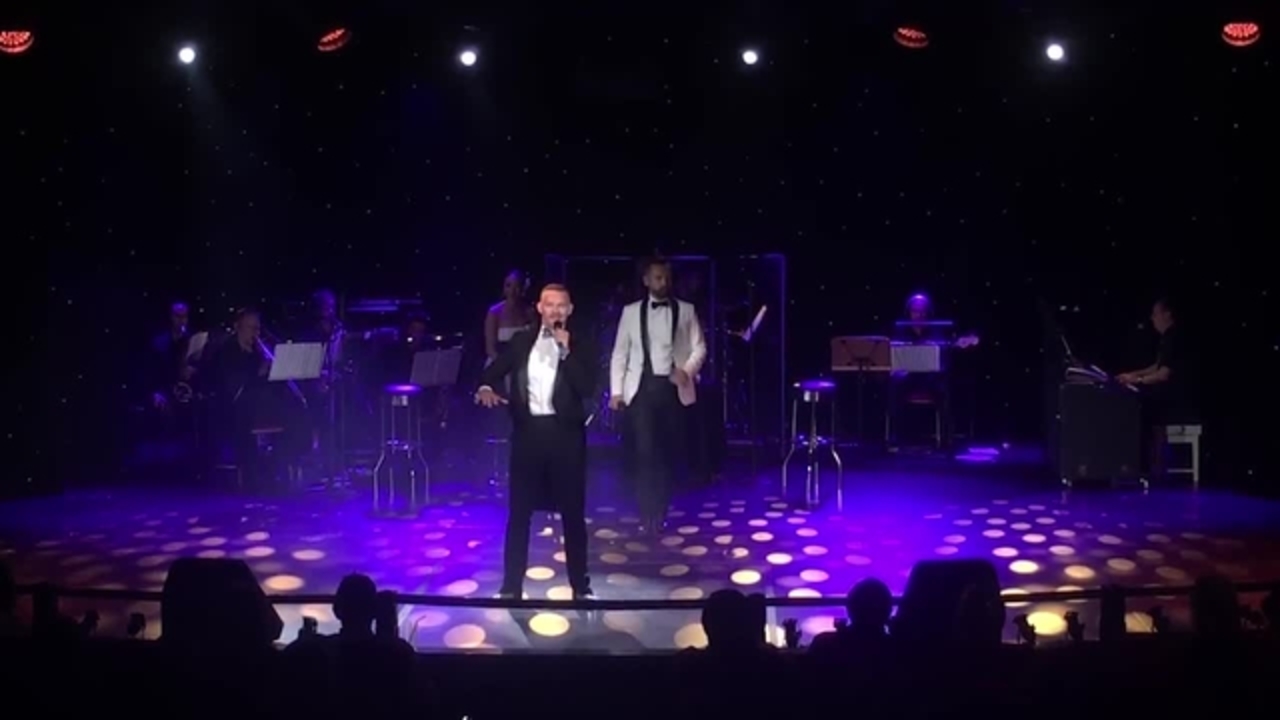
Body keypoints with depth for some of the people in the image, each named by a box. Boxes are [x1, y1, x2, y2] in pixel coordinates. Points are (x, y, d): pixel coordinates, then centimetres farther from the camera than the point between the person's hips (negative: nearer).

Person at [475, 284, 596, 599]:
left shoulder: (579, 348, 2)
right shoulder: (521, 341, 8)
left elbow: (588, 388, -11)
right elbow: (493, 371, 7)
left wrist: (566, 351, -15)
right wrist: (486, 388, -15)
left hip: (565, 434, -1)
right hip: (528, 431, 1)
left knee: (573, 512, 7)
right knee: (519, 511, 6)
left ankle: (580, 585, 19)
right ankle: (511, 585, 17)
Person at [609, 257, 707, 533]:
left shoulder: (687, 310, 7)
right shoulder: (631, 311, 7)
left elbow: (699, 348, 5)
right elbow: (620, 353, 7)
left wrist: (687, 370, -15)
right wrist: (616, 390, 0)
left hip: (674, 387, 1)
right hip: (642, 387, -1)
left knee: (668, 451, 5)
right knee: (644, 450, -8)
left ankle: (661, 511, 18)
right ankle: (648, 513, 2)